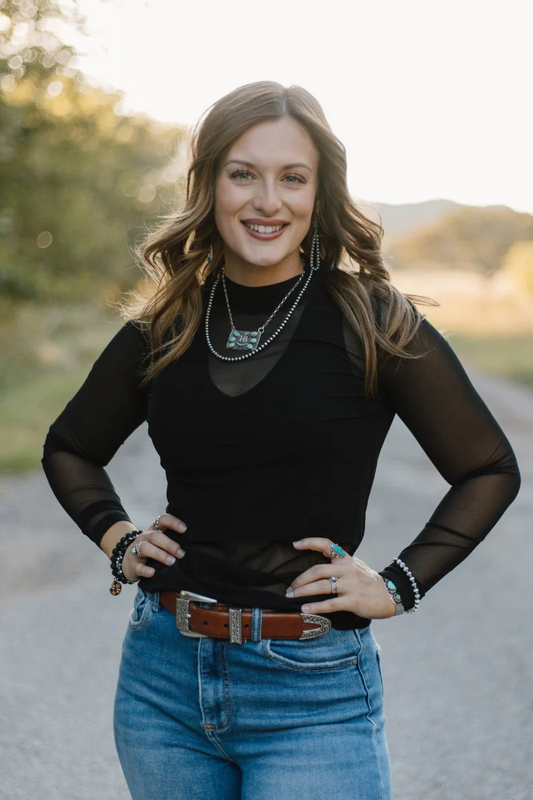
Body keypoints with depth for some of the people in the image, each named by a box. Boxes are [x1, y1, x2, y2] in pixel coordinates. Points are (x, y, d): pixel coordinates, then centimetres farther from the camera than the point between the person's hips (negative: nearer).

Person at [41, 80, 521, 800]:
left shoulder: (376, 323, -6)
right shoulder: (162, 329, 3)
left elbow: (490, 469, 2)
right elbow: (69, 449, 20)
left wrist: (399, 585, -4)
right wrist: (118, 540, 5)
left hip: (312, 690, -3)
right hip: (163, 677, 4)